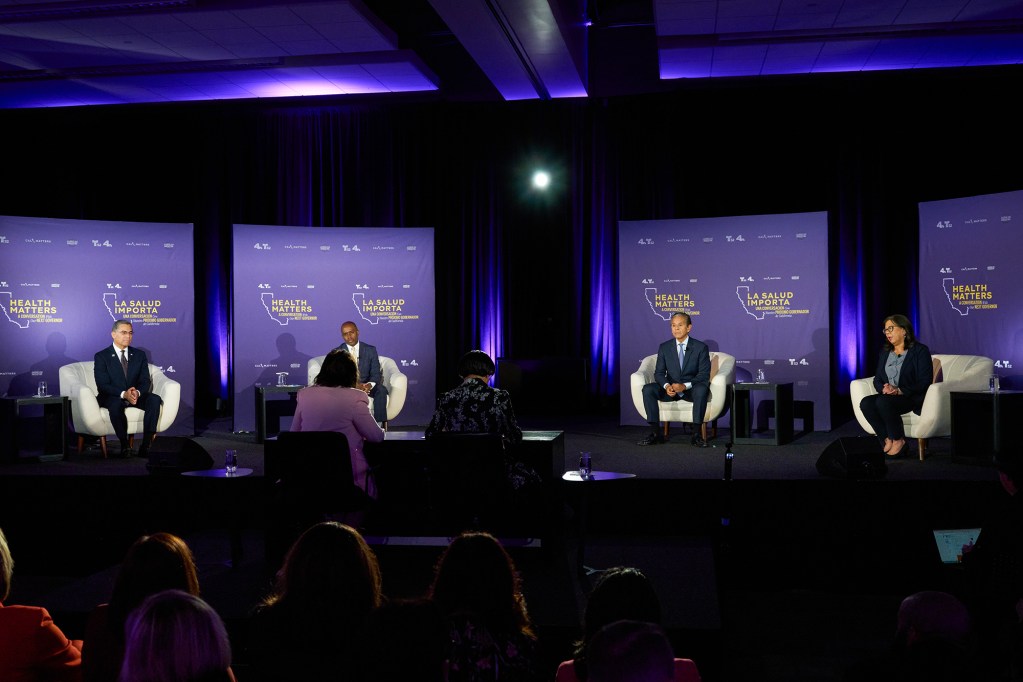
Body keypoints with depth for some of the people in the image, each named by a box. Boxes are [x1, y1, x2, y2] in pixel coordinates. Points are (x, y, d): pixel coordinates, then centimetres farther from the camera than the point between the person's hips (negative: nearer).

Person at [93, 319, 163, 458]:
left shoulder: (140, 355, 11)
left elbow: (145, 381, 3)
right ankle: (124, 446, -26)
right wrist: (123, 394, -28)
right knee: (115, 404, -39)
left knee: (155, 399, -27)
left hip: (136, 396, 3)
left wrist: (137, 392, -22)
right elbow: (102, 385, -11)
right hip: (113, 397, -3)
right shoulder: (101, 357, 0)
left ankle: (146, 445, -31)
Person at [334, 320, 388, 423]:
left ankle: (380, 422, -33)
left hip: (366, 386, 1)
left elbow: (376, 373, 0)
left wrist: (370, 385, -25)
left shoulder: (370, 350, 6)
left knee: (381, 389, -31)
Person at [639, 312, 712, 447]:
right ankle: (656, 433, -22)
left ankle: (696, 435, -30)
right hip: (670, 389, 3)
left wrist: (685, 386, -26)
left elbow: (704, 375, -9)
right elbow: (659, 373, 3)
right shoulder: (664, 347, 6)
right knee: (648, 389, -24)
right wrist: (666, 386, -21)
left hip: (691, 390, -3)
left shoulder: (701, 347, -3)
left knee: (702, 390, -37)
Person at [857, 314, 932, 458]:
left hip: (911, 398, -6)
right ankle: (887, 440, -16)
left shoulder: (920, 351, -2)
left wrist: (900, 391, -20)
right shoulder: (885, 352, 18)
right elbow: (877, 379, 14)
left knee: (883, 402, -35)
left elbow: (925, 381, -10)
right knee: (865, 403, -25)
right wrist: (883, 388, -11)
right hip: (888, 396, 6)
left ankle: (898, 440, -15)